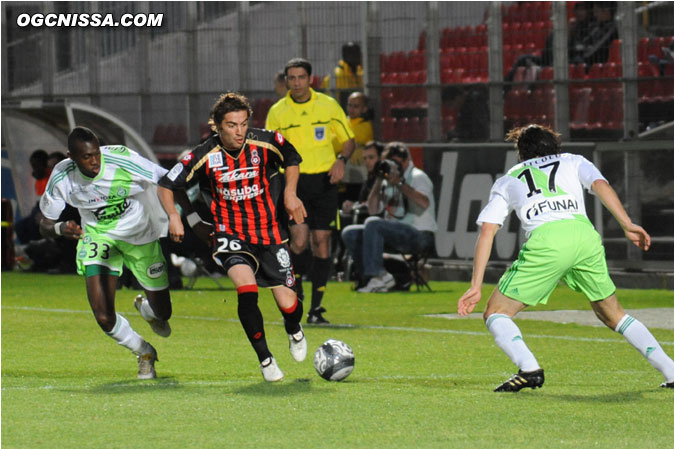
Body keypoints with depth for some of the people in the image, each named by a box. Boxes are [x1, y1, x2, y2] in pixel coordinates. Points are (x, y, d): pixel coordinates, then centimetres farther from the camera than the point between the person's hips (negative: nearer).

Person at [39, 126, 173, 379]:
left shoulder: (122, 160, -30)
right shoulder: (62, 177, -21)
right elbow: (45, 225, -9)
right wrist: (60, 229, -34)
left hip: (141, 235, -1)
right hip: (97, 236, 1)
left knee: (162, 312, 9)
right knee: (104, 318, -16)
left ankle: (145, 308, 51)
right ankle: (143, 352, 17)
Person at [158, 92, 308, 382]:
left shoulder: (265, 143, -10)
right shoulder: (205, 157, -14)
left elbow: (292, 159, 13)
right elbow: (166, 185, -3)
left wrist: (290, 193, 2)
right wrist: (173, 216, -18)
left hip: (269, 233, 2)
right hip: (231, 236, -2)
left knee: (288, 304, -3)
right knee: (246, 290, -28)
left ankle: (294, 332, 36)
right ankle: (265, 359, -10)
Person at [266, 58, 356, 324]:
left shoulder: (328, 105, 4)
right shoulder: (277, 112, 3)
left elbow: (348, 139, 13)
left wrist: (342, 160, -8)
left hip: (324, 180, 1)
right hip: (294, 180, -1)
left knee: (321, 241, -2)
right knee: (299, 239, -17)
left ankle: (316, 308, 6)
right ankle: (295, 292, 8)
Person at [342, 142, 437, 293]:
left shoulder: (418, 177, -3)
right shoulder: (387, 181, 18)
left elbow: (424, 203, -23)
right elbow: (372, 210, 12)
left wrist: (399, 183, -20)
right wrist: (379, 181, 3)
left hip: (419, 237, -8)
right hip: (396, 236, 8)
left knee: (373, 224, -29)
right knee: (349, 233, -2)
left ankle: (379, 276, -29)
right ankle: (382, 277, -11)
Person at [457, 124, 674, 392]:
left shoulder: (507, 181, 31)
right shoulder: (573, 162, 33)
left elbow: (486, 231, 20)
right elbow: (600, 185, 11)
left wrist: (476, 287, 16)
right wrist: (627, 226, 2)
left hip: (545, 240, -2)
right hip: (584, 232, 2)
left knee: (496, 314, 8)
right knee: (612, 314, 22)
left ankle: (529, 369, -18)